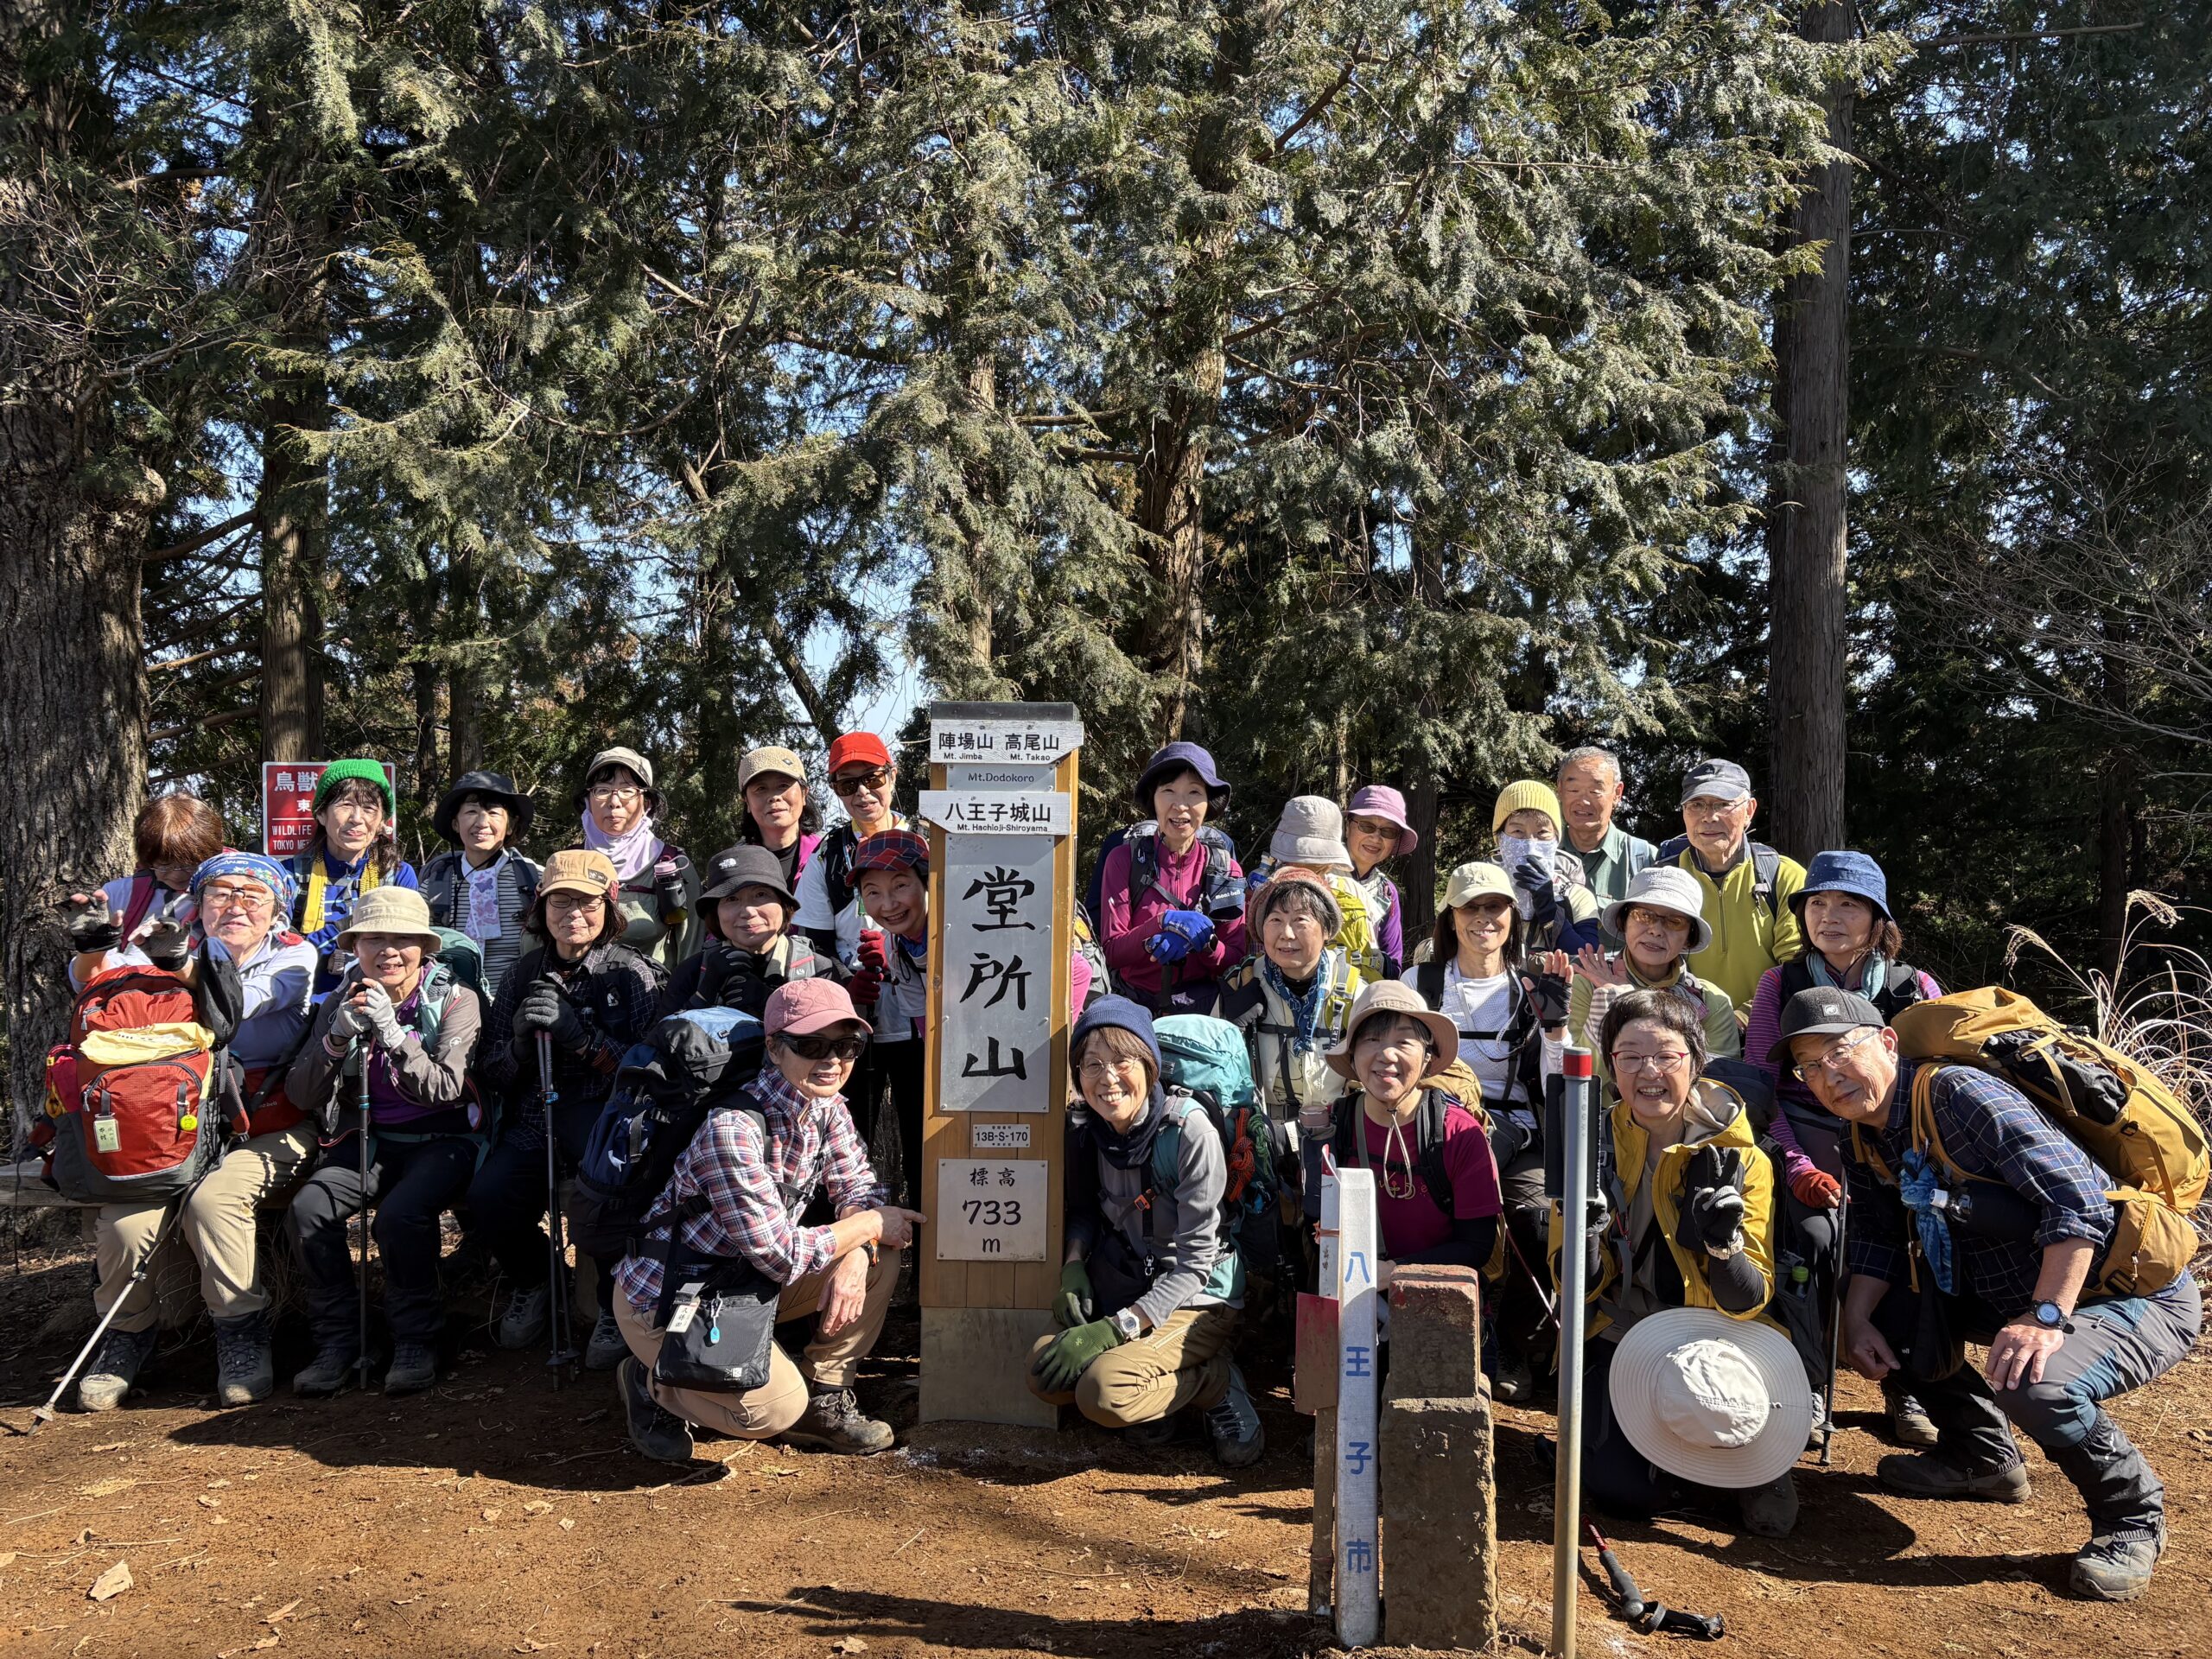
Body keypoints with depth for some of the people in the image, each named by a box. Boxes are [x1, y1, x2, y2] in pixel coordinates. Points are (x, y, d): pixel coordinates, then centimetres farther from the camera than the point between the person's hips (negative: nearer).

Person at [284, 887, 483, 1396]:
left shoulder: (456, 1001, -6)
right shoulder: (340, 1003, 5)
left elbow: (443, 1090, -18)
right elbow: (301, 1096, -2)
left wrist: (390, 1030, -27)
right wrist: (338, 1038, -19)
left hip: (441, 1139, -4)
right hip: (368, 1139, 4)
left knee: (400, 1214, -32)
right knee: (309, 1208, -24)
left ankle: (416, 1339, -11)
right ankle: (338, 1340, -7)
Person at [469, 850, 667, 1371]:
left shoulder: (632, 972, -1)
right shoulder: (525, 975, 11)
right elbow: (491, 1075, 10)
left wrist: (580, 1035, -22)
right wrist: (521, 1041, -12)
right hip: (533, 1119, 4)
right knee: (487, 1197, -24)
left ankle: (618, 1310, -5)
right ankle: (534, 1283, 12)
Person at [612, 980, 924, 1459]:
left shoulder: (828, 1108, -5)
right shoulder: (732, 1128, -30)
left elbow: (858, 1187, 2)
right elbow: (780, 1256, -30)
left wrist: (855, 1259, -19)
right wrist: (869, 1226, -18)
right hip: (663, 1298, -8)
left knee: (880, 1259, -7)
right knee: (777, 1409, -24)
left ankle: (822, 1399, 6)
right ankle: (651, 1383, 3)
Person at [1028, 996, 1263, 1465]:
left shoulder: (1189, 1132, -22)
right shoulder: (1083, 1128, -5)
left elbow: (1196, 1262, -20)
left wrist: (1116, 1327, -26)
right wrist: (1073, 1265, -9)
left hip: (1199, 1297, -6)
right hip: (1126, 1283, 6)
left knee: (1105, 1391, -26)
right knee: (1046, 1372, -16)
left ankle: (1217, 1382, -1)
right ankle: (1157, 1394, 5)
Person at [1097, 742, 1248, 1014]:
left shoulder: (1226, 869, 3)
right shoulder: (1124, 859, -1)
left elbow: (1236, 960, 4)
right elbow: (1112, 951, -3)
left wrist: (1202, 942, -16)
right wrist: (1164, 922, -18)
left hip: (1203, 1010, 1)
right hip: (1133, 1008, -1)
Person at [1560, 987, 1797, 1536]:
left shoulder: (1741, 1158, -8)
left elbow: (1749, 1303, -12)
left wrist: (1724, 1244, -32)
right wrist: (1584, 1237, -26)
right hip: (1619, 1337, 1)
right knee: (1623, 1488, -20)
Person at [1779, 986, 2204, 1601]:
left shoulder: (1960, 1094, -25)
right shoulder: (1865, 1140, 2)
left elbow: (2079, 1198, -31)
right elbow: (1875, 1239, 7)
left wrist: (2046, 1318, -36)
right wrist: (1857, 1321, -9)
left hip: (2142, 1298, -9)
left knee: (2030, 1384, -34)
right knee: (1887, 1306, 3)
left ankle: (2132, 1513, -4)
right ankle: (1982, 1456, 20)